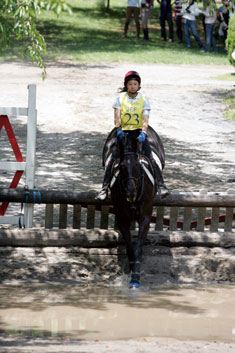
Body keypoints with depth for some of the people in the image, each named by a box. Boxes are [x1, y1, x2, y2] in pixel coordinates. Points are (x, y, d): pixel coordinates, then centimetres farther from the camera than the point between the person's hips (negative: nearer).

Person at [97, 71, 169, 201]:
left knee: (150, 158, -15)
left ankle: (160, 185, -18)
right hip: (123, 131, 0)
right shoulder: (120, 98, 3)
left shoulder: (143, 100, 2)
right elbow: (117, 116, -8)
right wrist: (118, 129, -27)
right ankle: (104, 188, -9)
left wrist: (143, 132, -26)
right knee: (113, 159, -12)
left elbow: (145, 118, -8)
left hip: (138, 131, 0)